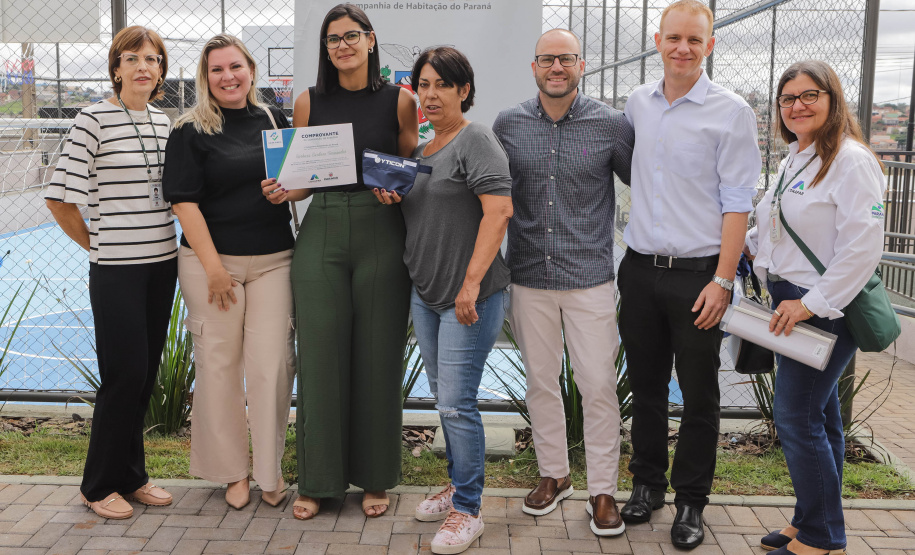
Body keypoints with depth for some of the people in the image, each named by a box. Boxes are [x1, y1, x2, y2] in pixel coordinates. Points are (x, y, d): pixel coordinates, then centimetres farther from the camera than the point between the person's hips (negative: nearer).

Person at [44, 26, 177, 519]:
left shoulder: (163, 122, 11)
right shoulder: (94, 120, -8)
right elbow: (59, 198, -8)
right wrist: (99, 245, 0)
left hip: (162, 262, 6)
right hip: (116, 270, -6)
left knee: (146, 375, 11)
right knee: (124, 375, -3)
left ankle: (131, 475, 25)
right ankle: (99, 486, 14)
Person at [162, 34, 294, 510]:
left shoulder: (275, 122, 11)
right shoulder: (191, 131, 0)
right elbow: (185, 201, -7)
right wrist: (213, 267, -12)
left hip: (272, 259, 3)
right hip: (212, 260, -2)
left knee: (272, 363, -1)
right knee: (219, 363, 2)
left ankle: (270, 470, 15)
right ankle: (232, 470, 19)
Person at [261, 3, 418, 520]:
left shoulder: (400, 100, 5)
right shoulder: (309, 102, 9)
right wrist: (283, 191, -9)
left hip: (382, 232, -1)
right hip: (322, 231, 1)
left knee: (378, 356, 4)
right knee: (321, 354, 2)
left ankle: (376, 478, 20)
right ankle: (319, 480, 17)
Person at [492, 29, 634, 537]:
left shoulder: (611, 125, -4)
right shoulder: (508, 125, 3)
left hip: (589, 276, -2)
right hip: (529, 276, 3)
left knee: (598, 385, -1)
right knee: (540, 381, 13)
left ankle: (603, 490, 15)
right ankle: (553, 474, 31)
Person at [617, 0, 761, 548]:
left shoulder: (731, 111, -6)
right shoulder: (637, 103, 8)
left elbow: (737, 203, -7)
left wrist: (721, 281, -12)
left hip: (697, 273, -4)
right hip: (641, 270, 4)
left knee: (699, 396, 6)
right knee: (646, 385, 13)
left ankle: (691, 502, 21)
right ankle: (647, 483, 30)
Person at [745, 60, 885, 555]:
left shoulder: (851, 161, -14)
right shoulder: (794, 159, 14)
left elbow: (862, 247, -21)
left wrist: (812, 304, -20)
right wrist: (748, 245, 12)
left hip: (825, 309, -9)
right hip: (790, 303, 9)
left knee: (797, 417, -6)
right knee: (818, 415, 15)